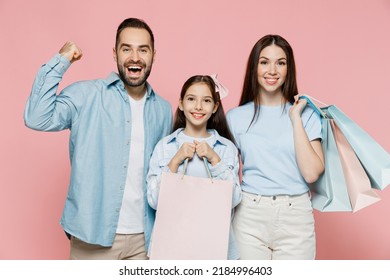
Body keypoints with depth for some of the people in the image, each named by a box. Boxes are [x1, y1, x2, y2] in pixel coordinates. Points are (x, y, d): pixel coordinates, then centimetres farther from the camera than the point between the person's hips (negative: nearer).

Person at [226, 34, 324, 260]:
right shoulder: (236, 116, 4)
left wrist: (295, 117, -9)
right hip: (249, 215, 1)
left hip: (295, 216, 0)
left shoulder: (307, 114, 1)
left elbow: (312, 173, -10)